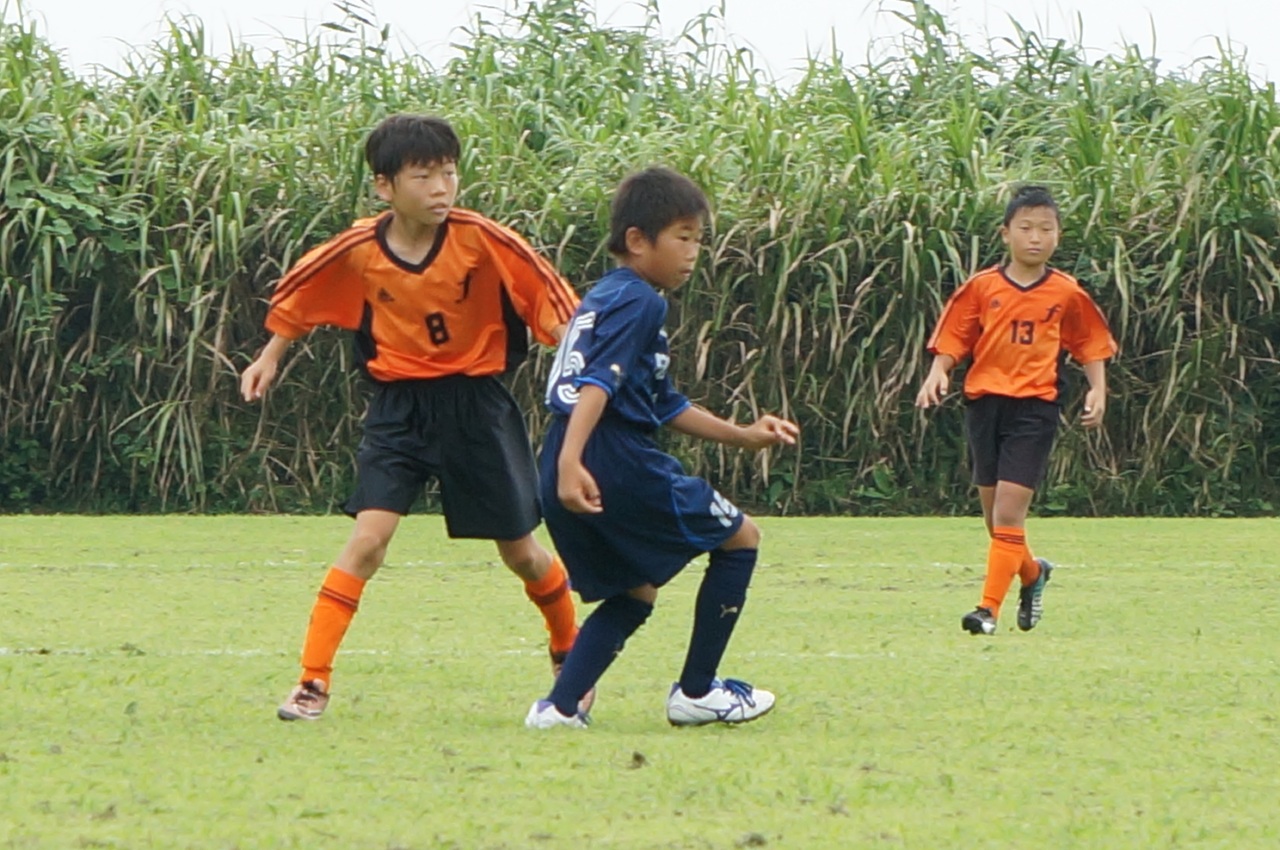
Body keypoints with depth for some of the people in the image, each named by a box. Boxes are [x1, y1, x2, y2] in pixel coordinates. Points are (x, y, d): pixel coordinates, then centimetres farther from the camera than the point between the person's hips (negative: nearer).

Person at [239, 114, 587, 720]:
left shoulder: (481, 240, -16)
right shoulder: (358, 251, -10)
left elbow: (550, 296, -10)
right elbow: (298, 292, 9)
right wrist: (270, 357, 19)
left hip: (476, 403, 0)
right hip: (399, 407, 0)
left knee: (519, 550, 9)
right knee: (368, 537, -16)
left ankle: (569, 653, 35)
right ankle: (313, 681, -13)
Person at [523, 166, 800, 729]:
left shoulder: (605, 298, 24)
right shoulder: (638, 301, -8)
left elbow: (667, 406, 30)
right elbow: (598, 382, -23)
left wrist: (743, 436, 31)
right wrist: (571, 460, -34)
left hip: (567, 475, 9)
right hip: (615, 466, -9)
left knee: (635, 594, 22)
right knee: (740, 539, 9)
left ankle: (560, 706, 6)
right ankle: (696, 693, 11)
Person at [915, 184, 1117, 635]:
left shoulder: (1067, 294, 2)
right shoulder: (982, 288, 3)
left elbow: (1092, 347, 11)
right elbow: (952, 340, 5)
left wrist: (1097, 391, -3)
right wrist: (938, 373, -13)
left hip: (1035, 407, -3)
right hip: (984, 403, 3)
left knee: (1009, 510, -14)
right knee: (994, 515, 11)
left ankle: (989, 608, -13)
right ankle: (1032, 574, 39)